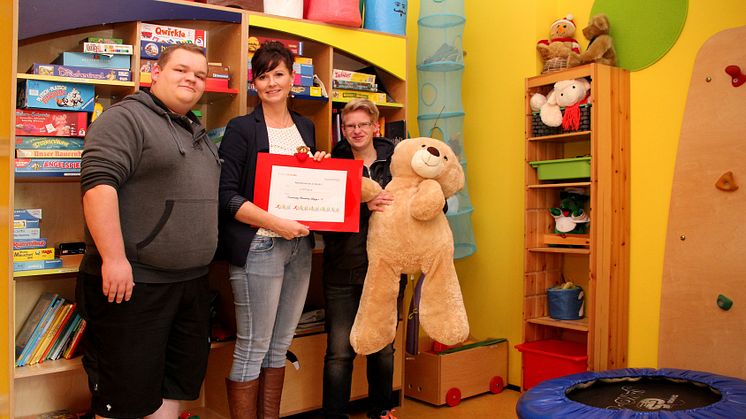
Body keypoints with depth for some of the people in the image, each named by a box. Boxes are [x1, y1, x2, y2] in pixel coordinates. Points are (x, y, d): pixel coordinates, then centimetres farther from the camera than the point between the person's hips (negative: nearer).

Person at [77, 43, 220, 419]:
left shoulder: (197, 132, 18)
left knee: (180, 381, 16)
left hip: (191, 282, 9)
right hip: (132, 282, -8)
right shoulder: (126, 117, -9)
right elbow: (98, 181, -20)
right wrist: (114, 258, -26)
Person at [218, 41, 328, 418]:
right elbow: (226, 195, -11)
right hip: (258, 246, -6)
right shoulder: (242, 128, -4)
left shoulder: (305, 127, 14)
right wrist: (274, 223, -21)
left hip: (300, 246, 6)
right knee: (252, 347, 0)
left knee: (279, 345, 14)